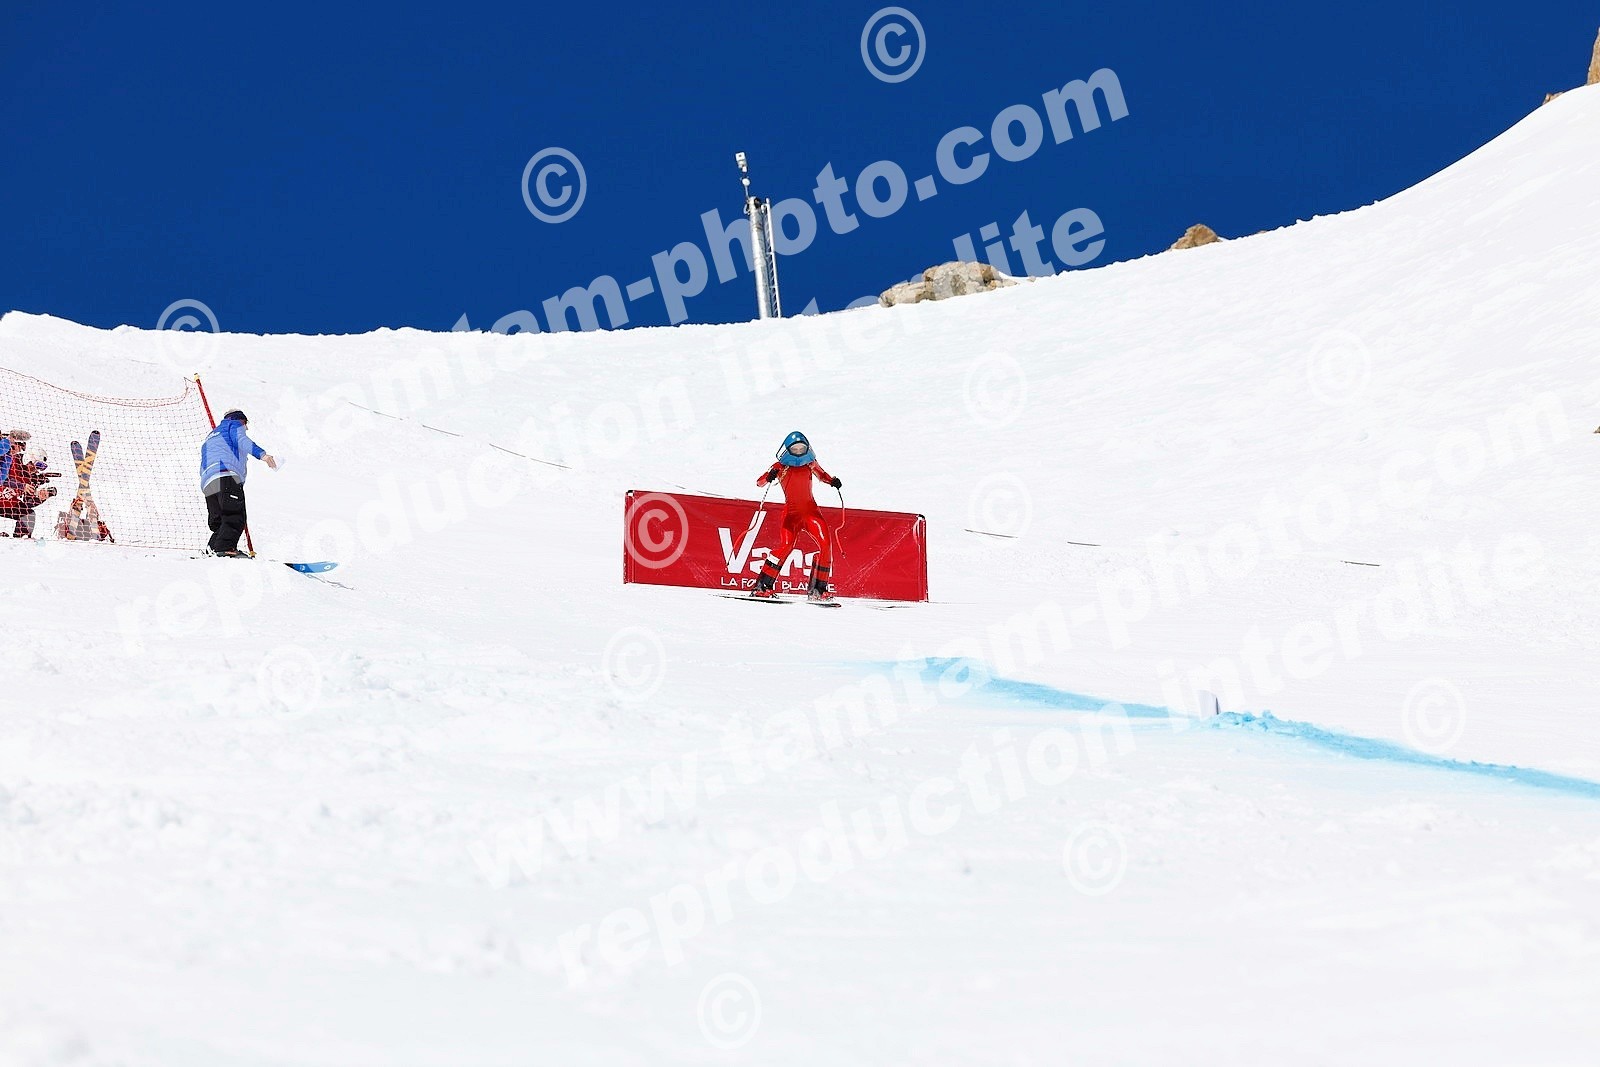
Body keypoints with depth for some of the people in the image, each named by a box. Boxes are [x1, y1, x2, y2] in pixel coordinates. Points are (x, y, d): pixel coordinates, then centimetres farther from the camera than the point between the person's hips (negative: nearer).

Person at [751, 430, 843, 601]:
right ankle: (764, 585, -17)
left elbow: (822, 475, 27)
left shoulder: (810, 464, 8)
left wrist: (833, 481, 5)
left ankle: (818, 587, -6)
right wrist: (769, 477, -32)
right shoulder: (781, 467, -1)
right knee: (786, 544, -23)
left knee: (825, 543, -14)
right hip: (791, 511, -3)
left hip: (810, 509, 3)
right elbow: (759, 482, -9)